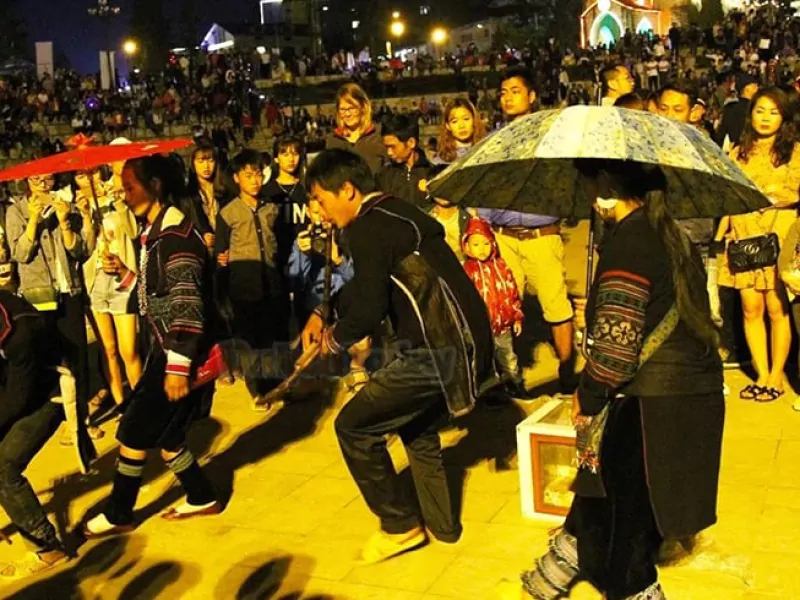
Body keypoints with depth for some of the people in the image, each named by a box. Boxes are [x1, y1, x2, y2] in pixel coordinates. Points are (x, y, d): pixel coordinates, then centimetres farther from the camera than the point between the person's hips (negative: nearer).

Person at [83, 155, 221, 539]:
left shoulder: (176, 237, -20)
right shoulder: (155, 232, 10)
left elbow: (188, 307, -24)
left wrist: (178, 367, -23)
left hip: (181, 354, -9)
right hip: (166, 349, 9)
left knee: (134, 432, 1)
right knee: (162, 433, 15)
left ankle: (118, 514, 17)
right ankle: (201, 498, 29)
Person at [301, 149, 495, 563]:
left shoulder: (366, 229, -12)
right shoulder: (394, 214, 17)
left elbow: (369, 310, -16)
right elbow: (365, 285, 28)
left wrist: (335, 339, 2)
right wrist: (323, 313, 23)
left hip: (438, 349, -10)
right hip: (464, 338, 10)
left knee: (353, 425, 2)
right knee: (417, 427, 28)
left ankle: (400, 524, 15)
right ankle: (442, 524, 40)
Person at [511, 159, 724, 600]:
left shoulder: (628, 242, -18)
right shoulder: (672, 234, 8)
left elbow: (616, 345, -22)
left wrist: (587, 398, -5)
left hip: (650, 406, -8)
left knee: (624, 503, 11)